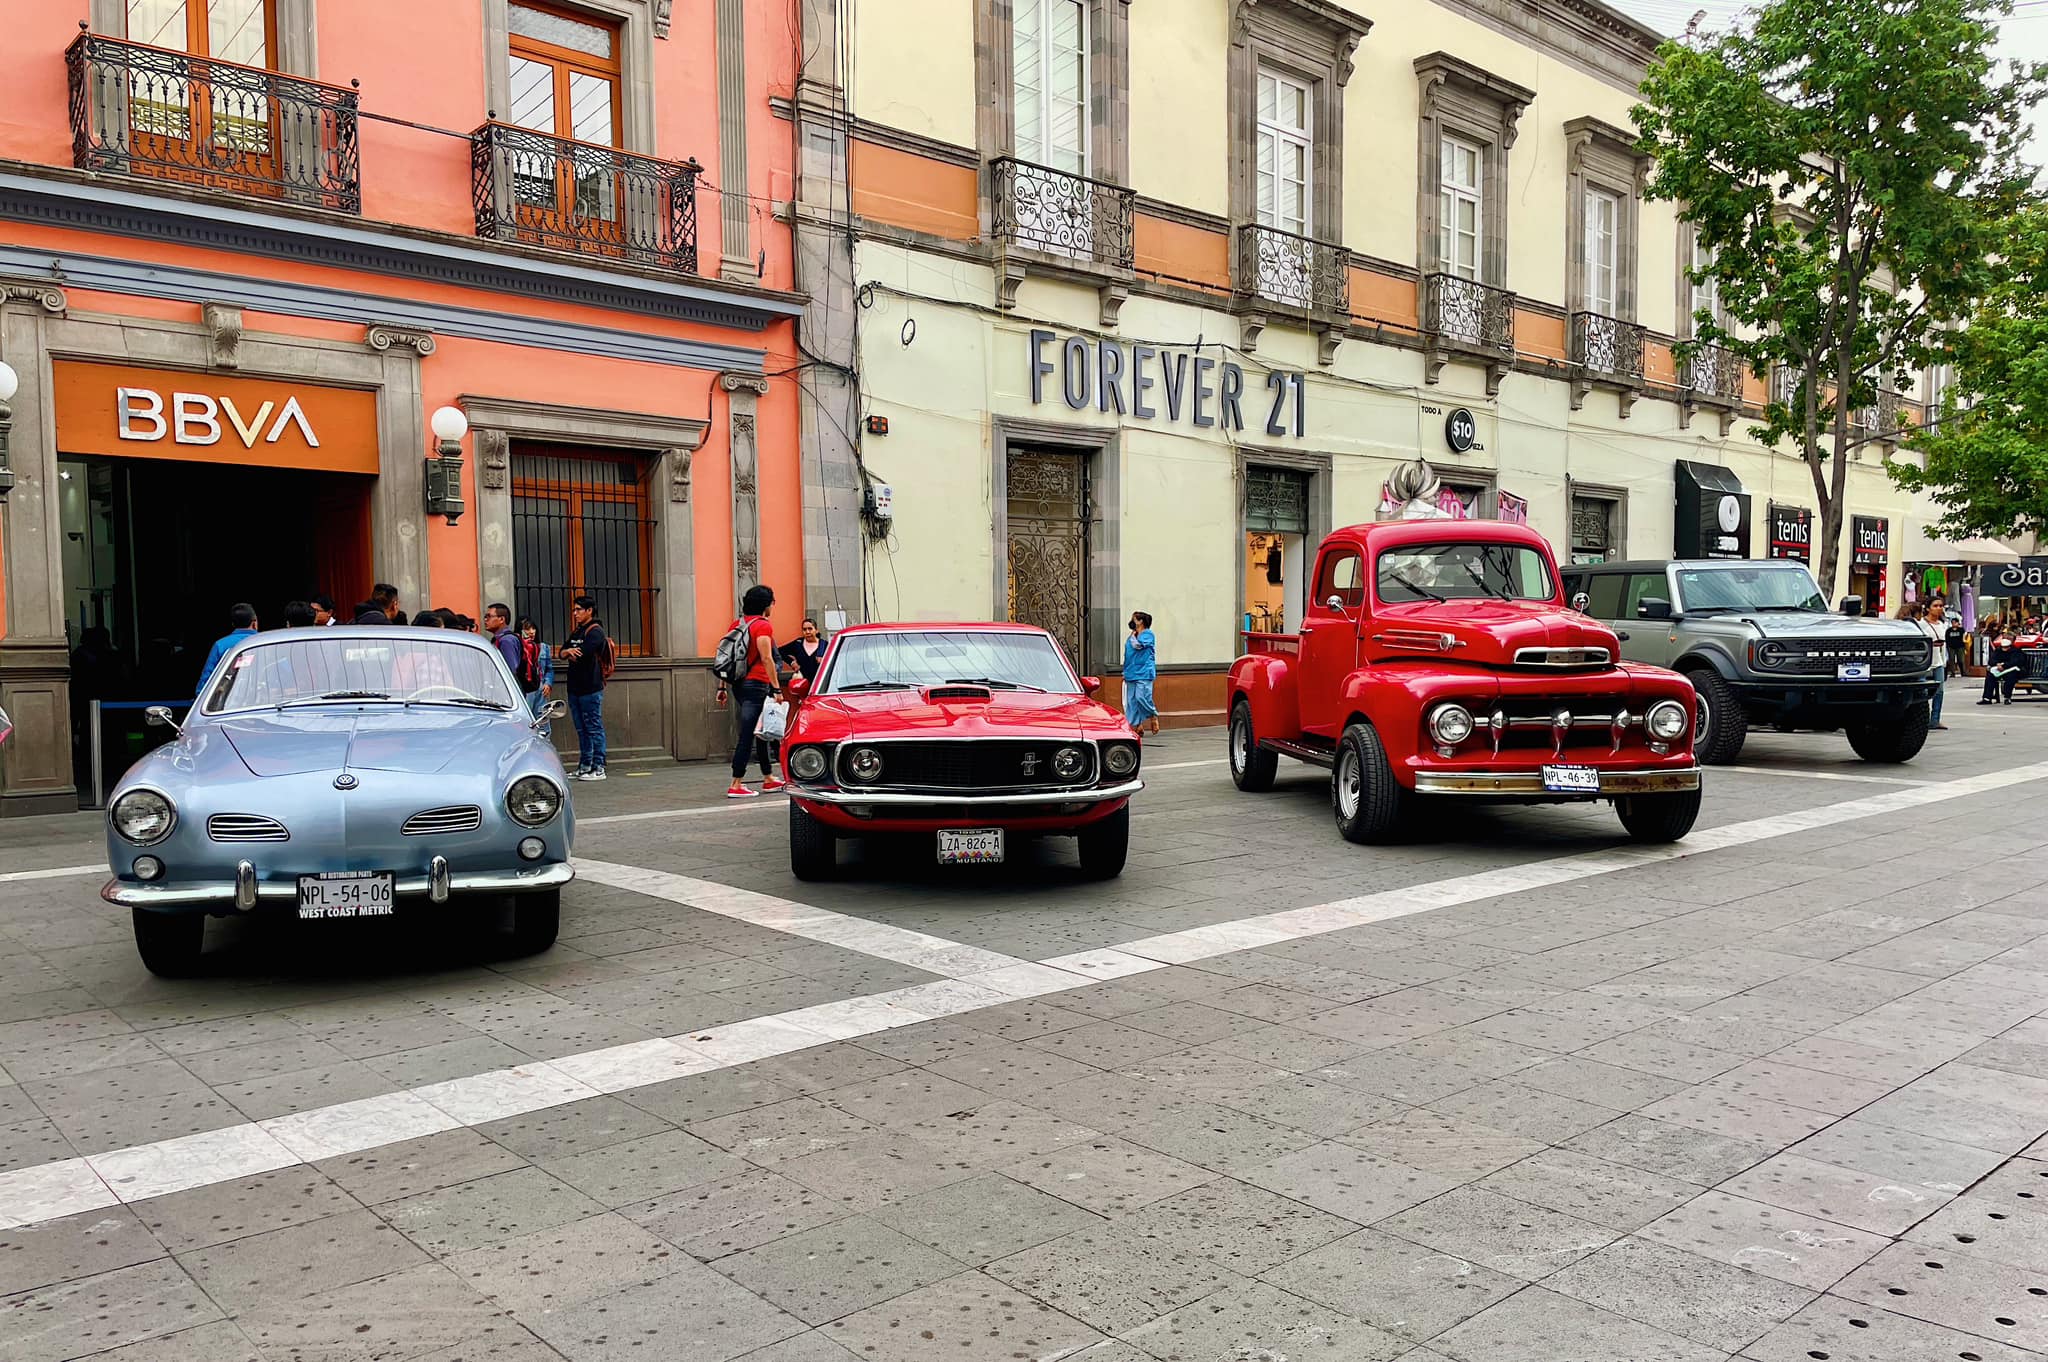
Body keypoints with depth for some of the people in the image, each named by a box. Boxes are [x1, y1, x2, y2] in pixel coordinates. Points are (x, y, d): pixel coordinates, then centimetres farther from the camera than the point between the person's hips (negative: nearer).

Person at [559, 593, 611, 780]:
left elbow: (581, 655, -19)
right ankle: (584, 766, 16)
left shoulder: (595, 632, -8)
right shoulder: (576, 632, 19)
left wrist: (570, 654, 2)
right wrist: (568, 651, -10)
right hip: (575, 688, 9)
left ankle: (598, 768, -5)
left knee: (594, 728, -6)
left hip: (591, 688, -9)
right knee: (582, 729, 11)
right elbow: (561, 654, 13)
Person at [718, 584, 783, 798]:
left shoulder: (736, 624, 13)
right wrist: (777, 688, -17)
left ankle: (769, 779, 26)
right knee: (747, 735, -7)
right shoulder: (763, 626, -10)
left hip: (740, 683, 9)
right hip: (756, 684, -9)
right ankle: (736, 786, -7)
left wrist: (722, 687, 16)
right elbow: (766, 659, -17)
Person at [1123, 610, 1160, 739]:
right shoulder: (1132, 637, 19)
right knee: (1131, 700, 1)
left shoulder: (1148, 634, -3)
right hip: (1131, 674, 7)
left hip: (1144, 673, -7)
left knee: (1141, 697, -17)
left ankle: (1154, 717, 7)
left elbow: (1137, 645, -18)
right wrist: (1125, 672, 20)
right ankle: (1138, 726, 6)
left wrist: (1133, 636, 0)